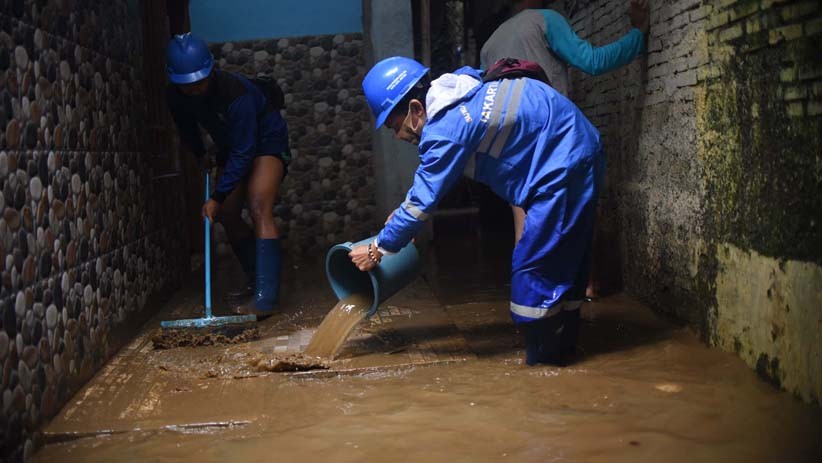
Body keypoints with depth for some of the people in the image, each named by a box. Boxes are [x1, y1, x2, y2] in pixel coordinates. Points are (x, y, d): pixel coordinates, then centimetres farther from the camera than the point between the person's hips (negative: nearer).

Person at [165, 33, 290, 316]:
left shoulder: (236, 92, -37)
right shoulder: (176, 95, -16)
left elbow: (243, 152, -34)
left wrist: (218, 197, -33)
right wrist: (200, 154, 19)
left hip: (267, 141, -7)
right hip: (231, 146, 8)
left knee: (259, 208, -23)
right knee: (227, 215, 3)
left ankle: (265, 298, -30)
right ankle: (258, 281, 19)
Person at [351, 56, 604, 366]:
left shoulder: (446, 129, -24)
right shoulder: (450, 96, 6)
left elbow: (423, 199, -18)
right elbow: (429, 176, 20)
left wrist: (377, 250, -9)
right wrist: (403, 215, 17)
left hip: (565, 163, -10)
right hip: (577, 154, 10)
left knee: (534, 264, -5)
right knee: (561, 258, 17)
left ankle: (543, 358, 5)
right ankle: (561, 342, 28)